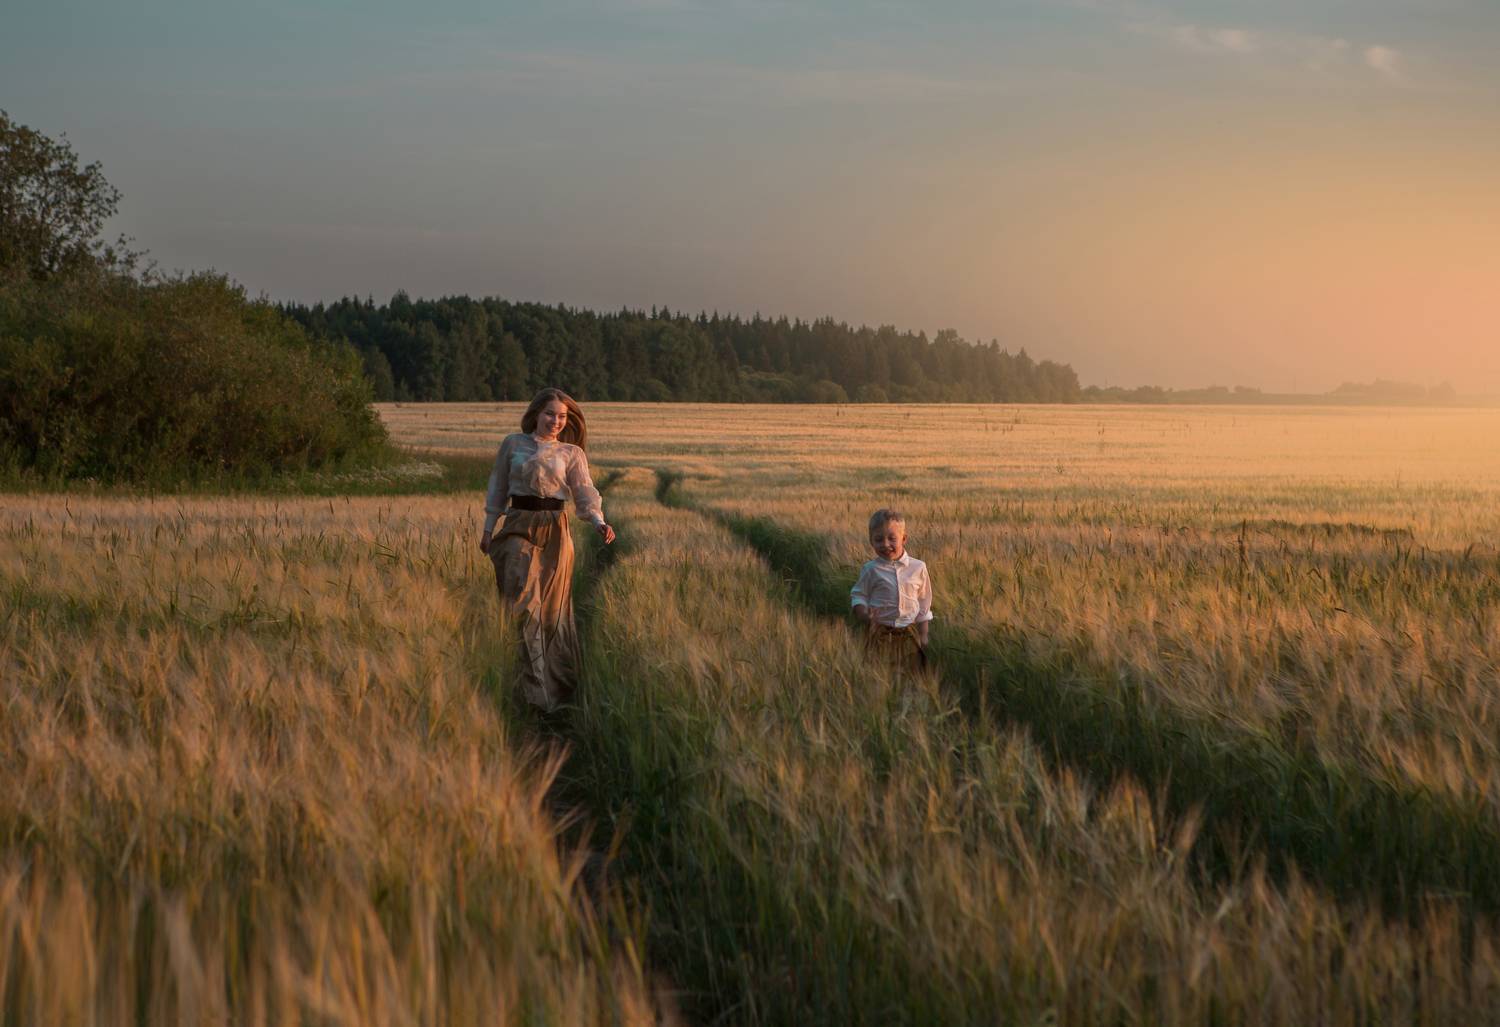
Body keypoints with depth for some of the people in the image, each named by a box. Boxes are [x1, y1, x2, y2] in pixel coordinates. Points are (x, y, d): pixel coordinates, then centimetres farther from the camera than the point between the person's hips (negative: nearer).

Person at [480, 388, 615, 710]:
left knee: (552, 607, 4)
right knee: (523, 602, -9)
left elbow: (584, 492, -6)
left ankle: (557, 681, 15)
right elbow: (498, 487, 11)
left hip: (554, 530, 1)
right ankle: (533, 686, -8)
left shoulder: (571, 453, 6)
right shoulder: (513, 444, 7)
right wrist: (488, 529, 8)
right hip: (518, 528, 0)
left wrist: (599, 522, -24)